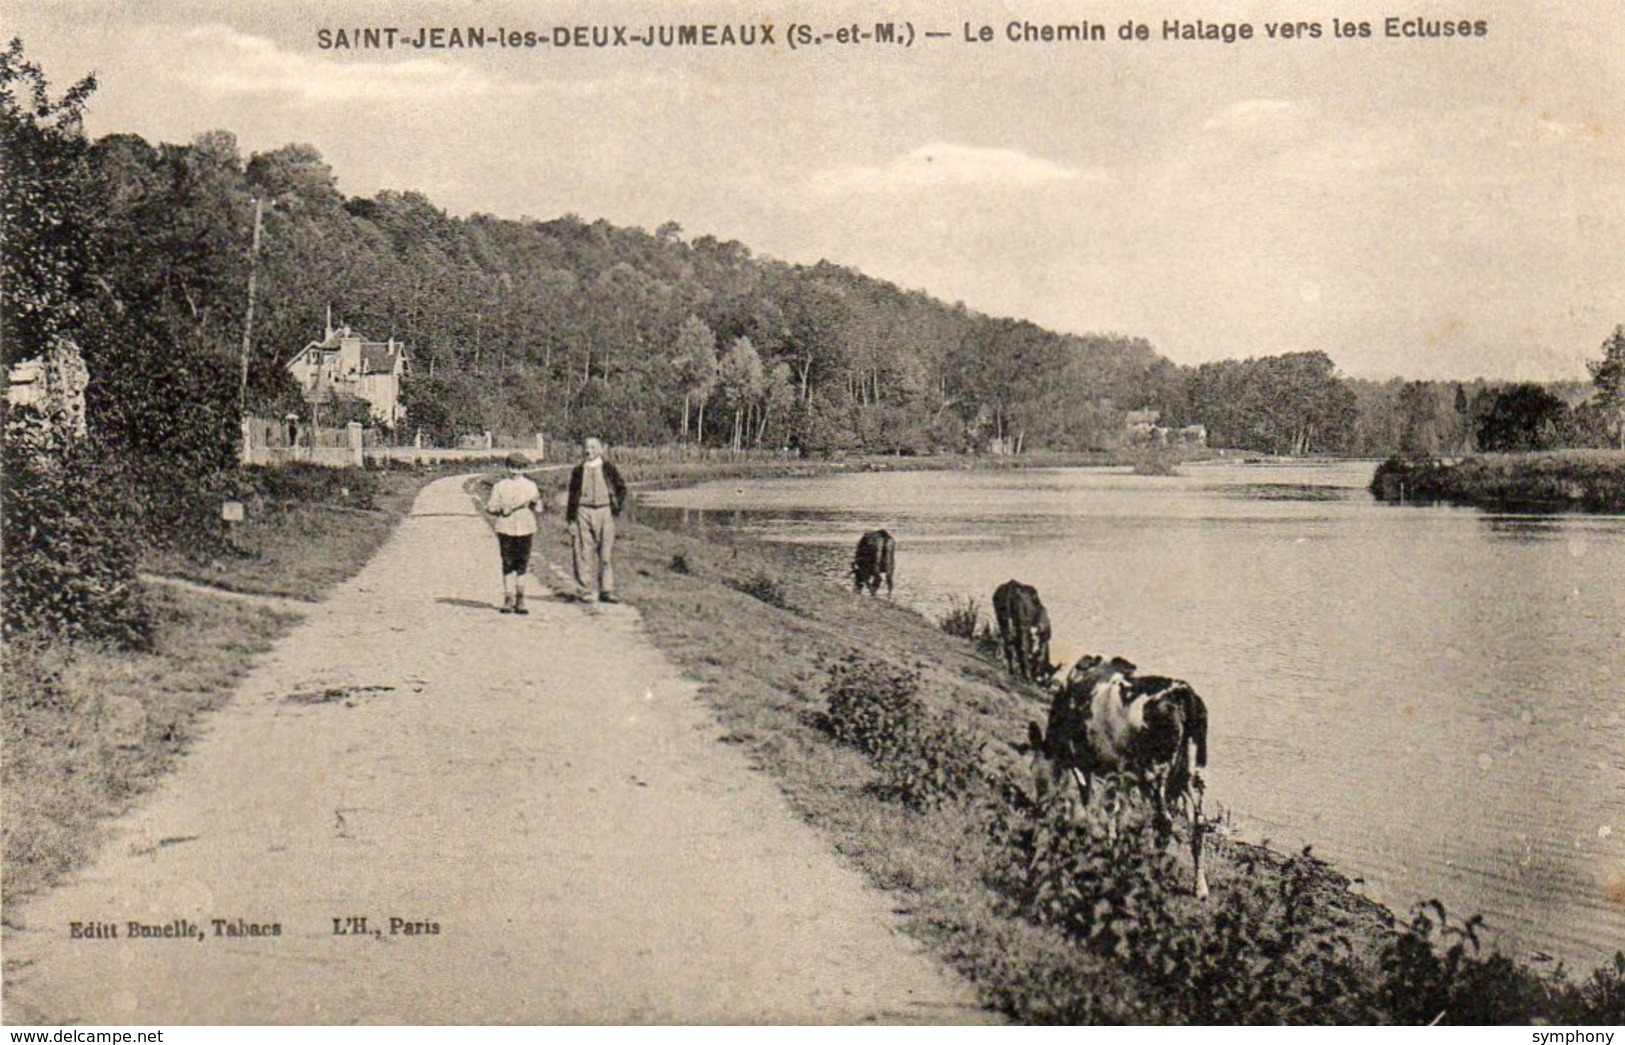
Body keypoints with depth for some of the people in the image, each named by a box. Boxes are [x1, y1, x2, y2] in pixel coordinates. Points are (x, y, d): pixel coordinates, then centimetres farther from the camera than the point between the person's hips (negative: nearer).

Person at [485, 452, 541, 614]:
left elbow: (538, 508, 9)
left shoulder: (530, 486, 11)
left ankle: (520, 599, 5)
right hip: (505, 529, -1)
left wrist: (535, 501, -12)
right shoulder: (500, 486, 7)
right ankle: (508, 599, 4)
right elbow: (490, 507, 4)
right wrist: (503, 509, -13)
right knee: (508, 565, -1)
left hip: (525, 529, 1)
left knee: (522, 565, 0)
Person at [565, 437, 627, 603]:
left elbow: (622, 489, 15)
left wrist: (617, 506, 4)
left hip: (604, 512, 0)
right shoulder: (578, 471, 8)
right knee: (583, 553, -2)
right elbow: (572, 494, 11)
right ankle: (584, 591, 3)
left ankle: (606, 590, 4)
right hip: (583, 512, 0)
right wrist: (569, 515, 4)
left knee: (606, 552, -1)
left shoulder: (608, 469, 6)